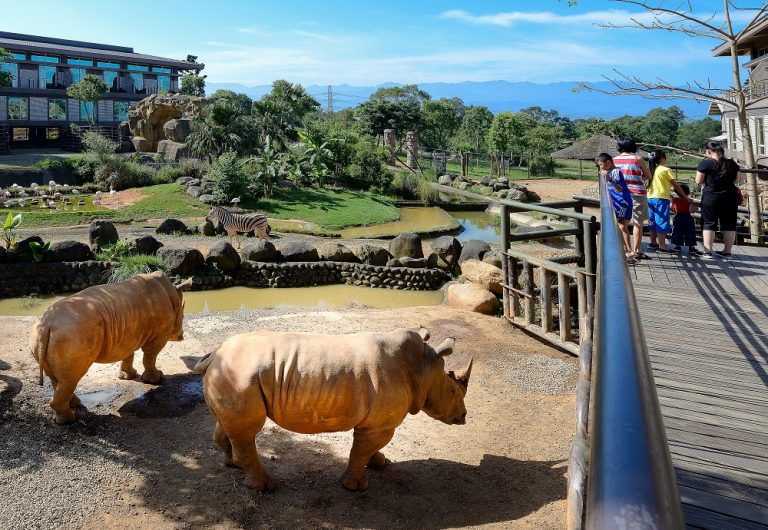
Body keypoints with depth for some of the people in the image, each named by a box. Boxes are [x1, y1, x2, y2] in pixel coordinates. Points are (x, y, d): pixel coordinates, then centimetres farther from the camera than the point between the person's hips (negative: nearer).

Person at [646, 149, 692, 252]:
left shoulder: (652, 170, 11)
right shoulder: (666, 170, -7)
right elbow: (676, 186, -3)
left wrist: (670, 195, 23)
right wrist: (686, 197, 5)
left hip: (650, 198, 7)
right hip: (661, 199, -7)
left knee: (652, 221, 15)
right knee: (662, 222, -5)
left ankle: (653, 241, 25)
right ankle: (662, 246, -7)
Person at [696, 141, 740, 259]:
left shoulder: (706, 163, -9)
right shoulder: (732, 163, 6)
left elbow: (698, 181, -7)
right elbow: (735, 180, 16)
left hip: (711, 197, -4)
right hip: (730, 197, 4)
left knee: (709, 225, 5)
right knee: (729, 225, 10)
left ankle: (708, 252, 2)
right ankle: (727, 252, 14)